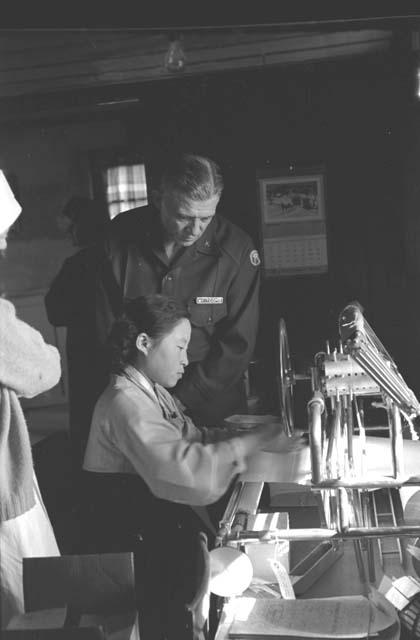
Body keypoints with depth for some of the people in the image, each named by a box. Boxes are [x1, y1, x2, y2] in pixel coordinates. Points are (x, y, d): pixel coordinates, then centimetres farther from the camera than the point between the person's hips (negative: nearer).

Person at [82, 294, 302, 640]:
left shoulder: (152, 391, 9)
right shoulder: (125, 404, -23)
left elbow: (196, 439, 7)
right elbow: (185, 470, -34)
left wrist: (260, 436, -6)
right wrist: (258, 438, -26)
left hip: (166, 527, 9)